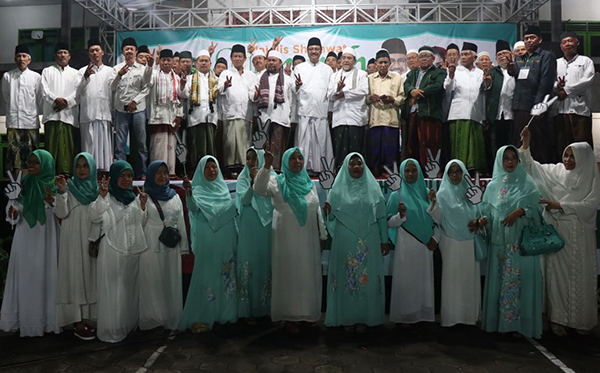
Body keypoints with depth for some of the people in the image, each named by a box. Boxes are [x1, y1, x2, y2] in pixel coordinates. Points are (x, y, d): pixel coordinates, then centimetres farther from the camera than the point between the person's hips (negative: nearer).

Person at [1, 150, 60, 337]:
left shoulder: (54, 185, 0)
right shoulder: (22, 183, 6)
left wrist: (52, 202, -23)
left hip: (45, 238, -2)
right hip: (25, 237, 2)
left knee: (45, 275, 2)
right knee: (25, 275, 5)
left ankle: (46, 318, 12)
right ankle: (25, 319, 15)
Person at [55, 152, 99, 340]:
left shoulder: (98, 189, 8)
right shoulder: (69, 187, 0)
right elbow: (61, 213, -12)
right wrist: (61, 192, -23)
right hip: (73, 240, -3)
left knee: (91, 276, 8)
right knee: (75, 277, -2)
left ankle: (88, 317, 19)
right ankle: (78, 322, 3)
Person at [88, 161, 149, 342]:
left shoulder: (134, 198, 10)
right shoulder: (107, 198, -5)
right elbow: (95, 217, -20)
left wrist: (143, 206, -1)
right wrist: (102, 196, -32)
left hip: (133, 251, 6)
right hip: (112, 251, -5)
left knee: (130, 288, 14)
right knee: (112, 290, 0)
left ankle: (128, 325, 28)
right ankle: (111, 330, 11)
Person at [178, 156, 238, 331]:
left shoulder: (224, 187, 12)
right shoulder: (198, 190, -3)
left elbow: (233, 210, 17)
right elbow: (193, 207, -22)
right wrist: (189, 192, -41)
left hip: (226, 241, 5)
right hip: (207, 242, -5)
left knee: (227, 276, 10)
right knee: (206, 276, -3)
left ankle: (225, 313, 23)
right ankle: (199, 318, 5)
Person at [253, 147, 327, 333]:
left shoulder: (309, 183, 10)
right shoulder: (277, 181, -3)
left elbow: (317, 211, 14)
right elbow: (259, 188, -24)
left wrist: (323, 235, 14)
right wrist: (267, 166, -36)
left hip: (308, 239, 4)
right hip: (286, 239, -4)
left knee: (308, 275, 12)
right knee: (289, 275, 5)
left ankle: (307, 312, 29)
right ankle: (289, 315, 18)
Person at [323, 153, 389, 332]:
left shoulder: (373, 187, 5)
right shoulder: (338, 188, 2)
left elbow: (381, 216, 6)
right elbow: (332, 217, 2)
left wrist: (384, 240, 4)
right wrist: (328, 212, -20)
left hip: (369, 242, 1)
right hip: (345, 242, -1)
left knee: (367, 278, 4)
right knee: (346, 278, 4)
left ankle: (364, 317, 17)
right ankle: (347, 317, 16)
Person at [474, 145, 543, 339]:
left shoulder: (527, 183, 4)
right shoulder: (493, 185, 11)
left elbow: (536, 207, -1)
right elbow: (488, 210, 7)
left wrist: (520, 212, -17)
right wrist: (483, 220, -12)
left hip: (521, 240, -2)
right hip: (499, 241, 2)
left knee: (521, 279, -2)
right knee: (500, 279, 5)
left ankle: (521, 322, 7)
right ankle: (500, 321, 13)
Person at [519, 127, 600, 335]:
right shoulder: (555, 171, 6)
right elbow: (531, 166, 6)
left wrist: (560, 205, -14)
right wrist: (526, 142, -4)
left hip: (580, 234, 0)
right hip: (557, 232, 1)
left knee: (580, 276, 5)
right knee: (557, 273, 1)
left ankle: (581, 320, 17)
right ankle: (558, 318, 8)